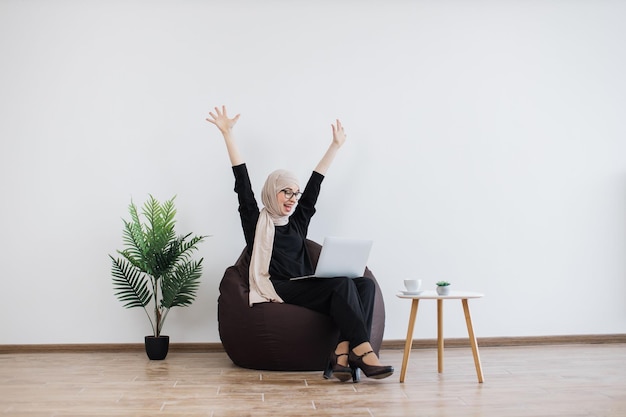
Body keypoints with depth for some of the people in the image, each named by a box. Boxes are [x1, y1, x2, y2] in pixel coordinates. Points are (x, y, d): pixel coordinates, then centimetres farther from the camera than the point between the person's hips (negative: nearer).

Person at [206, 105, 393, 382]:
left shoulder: (298, 221, 23)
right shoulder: (256, 220, 9)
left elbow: (315, 182, 25)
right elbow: (242, 180, 2)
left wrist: (336, 145, 30)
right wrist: (227, 134, -3)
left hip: (306, 291, 6)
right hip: (277, 291, -6)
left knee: (365, 284, -19)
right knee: (341, 283, -28)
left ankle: (343, 353, -34)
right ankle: (363, 352, -32)